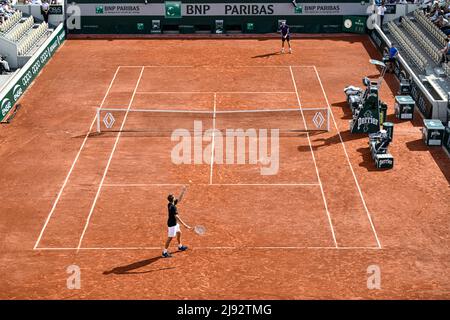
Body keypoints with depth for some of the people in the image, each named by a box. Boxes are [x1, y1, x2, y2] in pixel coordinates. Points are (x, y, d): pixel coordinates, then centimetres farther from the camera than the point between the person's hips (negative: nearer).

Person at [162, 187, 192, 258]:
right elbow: (177, 217, -32)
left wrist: (183, 192, 4)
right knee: (170, 238, -3)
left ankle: (180, 246, 46)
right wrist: (184, 225, -33)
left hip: (174, 223, 10)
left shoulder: (171, 204, -1)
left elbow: (179, 199, 13)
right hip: (172, 224, -10)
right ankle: (164, 252, 2)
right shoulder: (173, 207, -29)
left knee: (179, 233, 26)